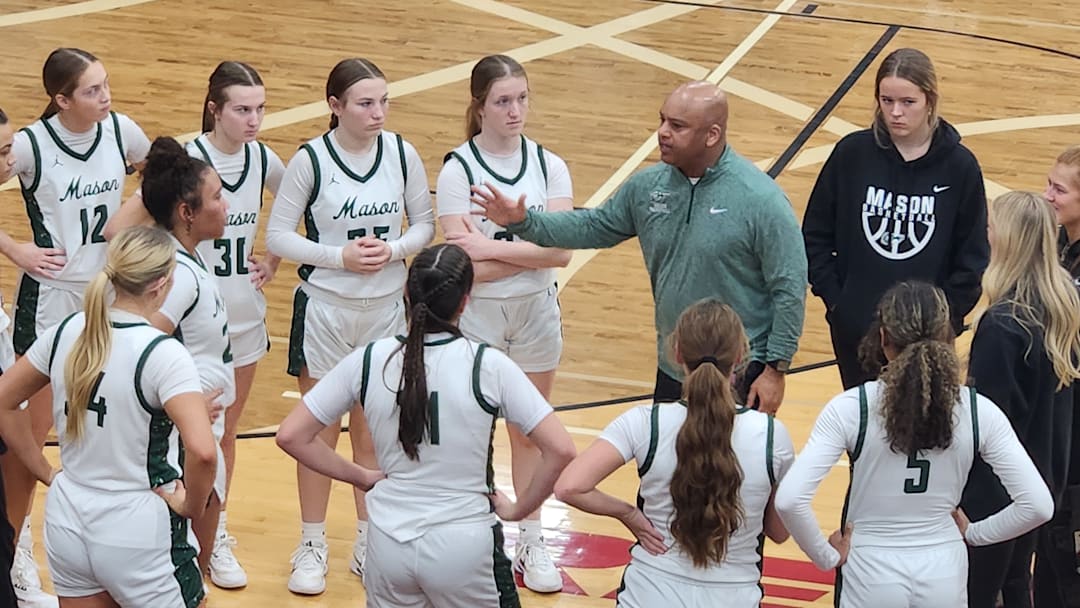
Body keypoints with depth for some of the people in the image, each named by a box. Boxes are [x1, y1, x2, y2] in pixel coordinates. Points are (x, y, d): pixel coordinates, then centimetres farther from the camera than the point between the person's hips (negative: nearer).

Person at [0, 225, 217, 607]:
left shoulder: (65, 333, -1)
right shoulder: (162, 354, -19)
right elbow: (202, 451, -31)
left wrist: (45, 472, 13)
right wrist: (192, 504, -13)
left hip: (67, 523, 6)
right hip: (137, 534, -6)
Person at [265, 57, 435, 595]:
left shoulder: (402, 155, -4)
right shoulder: (310, 160, -12)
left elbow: (424, 224, 5)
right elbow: (277, 235, -8)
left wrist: (394, 250, -15)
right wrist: (341, 256, -18)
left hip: (386, 309, 2)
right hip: (323, 308, -2)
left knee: (373, 431, 12)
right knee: (319, 431, 6)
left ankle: (368, 542, 26)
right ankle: (312, 546, 19)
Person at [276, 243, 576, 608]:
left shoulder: (368, 361, -3)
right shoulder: (487, 365, -11)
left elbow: (291, 436, 2)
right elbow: (560, 450, -13)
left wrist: (362, 477, 11)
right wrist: (518, 509, 2)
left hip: (389, 545, 2)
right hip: (464, 546, -2)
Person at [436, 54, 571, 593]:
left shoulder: (548, 166, -3)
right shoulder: (458, 170, -13)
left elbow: (561, 251, -15)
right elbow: (465, 264, -20)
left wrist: (491, 247, -20)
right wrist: (532, 248, -18)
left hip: (536, 311, 3)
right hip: (477, 315, -3)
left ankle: (531, 541, 26)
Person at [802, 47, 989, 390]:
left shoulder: (959, 166, -7)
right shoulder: (852, 153, -4)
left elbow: (973, 257, -1)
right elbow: (816, 235, 3)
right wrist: (834, 298, -4)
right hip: (854, 327, 2)